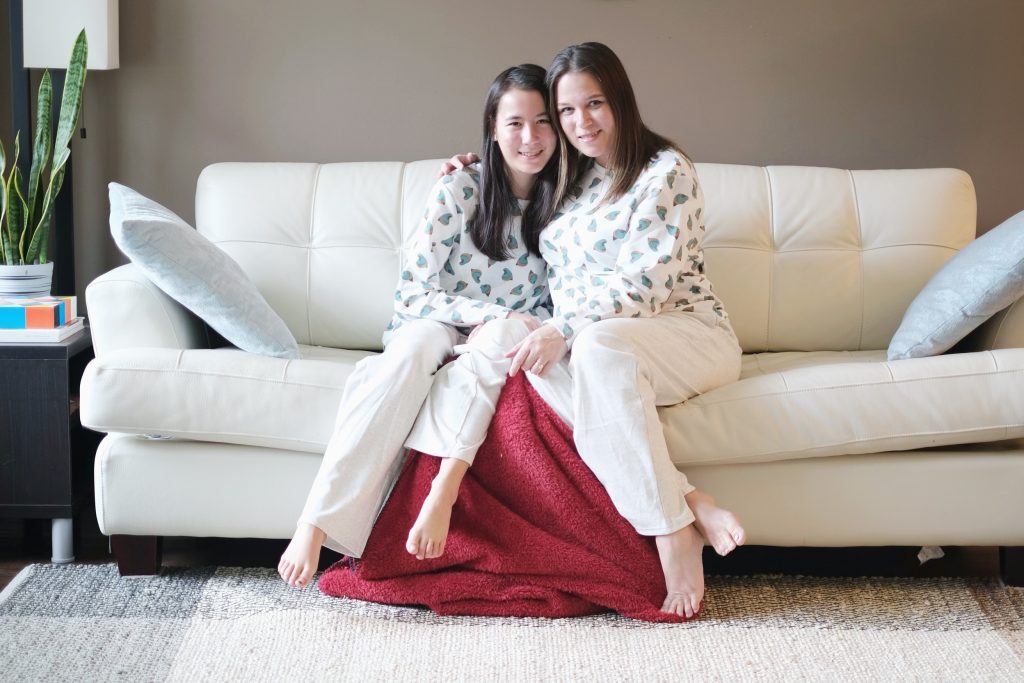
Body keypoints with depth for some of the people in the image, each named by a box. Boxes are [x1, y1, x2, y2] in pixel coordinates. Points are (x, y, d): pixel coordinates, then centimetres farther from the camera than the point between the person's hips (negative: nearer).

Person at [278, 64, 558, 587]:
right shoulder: (458, 190, -8)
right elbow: (413, 292, -10)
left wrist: (499, 329, -18)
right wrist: (493, 315, -23)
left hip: (504, 343, 2)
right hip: (434, 326, -2)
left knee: (503, 337, -36)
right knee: (416, 343, -38)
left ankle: (443, 493, -47)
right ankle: (316, 521, -47)